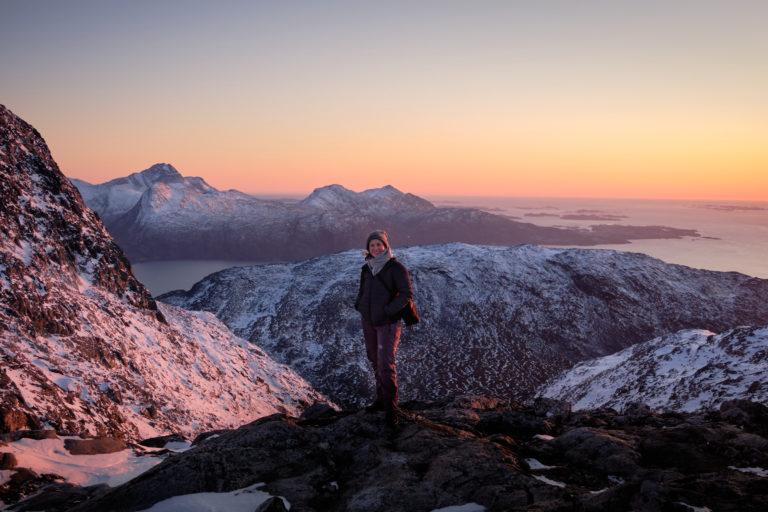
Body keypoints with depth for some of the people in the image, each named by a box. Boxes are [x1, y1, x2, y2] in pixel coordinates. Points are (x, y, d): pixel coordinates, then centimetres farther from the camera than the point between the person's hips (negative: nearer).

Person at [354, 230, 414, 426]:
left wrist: (388, 310, -21)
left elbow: (407, 293, -15)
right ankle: (382, 399, 30)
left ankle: (391, 409, -2)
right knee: (375, 360, 15)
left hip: (387, 323, -6)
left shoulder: (395, 267, -13)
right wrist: (359, 305, 1)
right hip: (368, 321, 6)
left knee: (386, 364, -11)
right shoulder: (367, 268, 5)